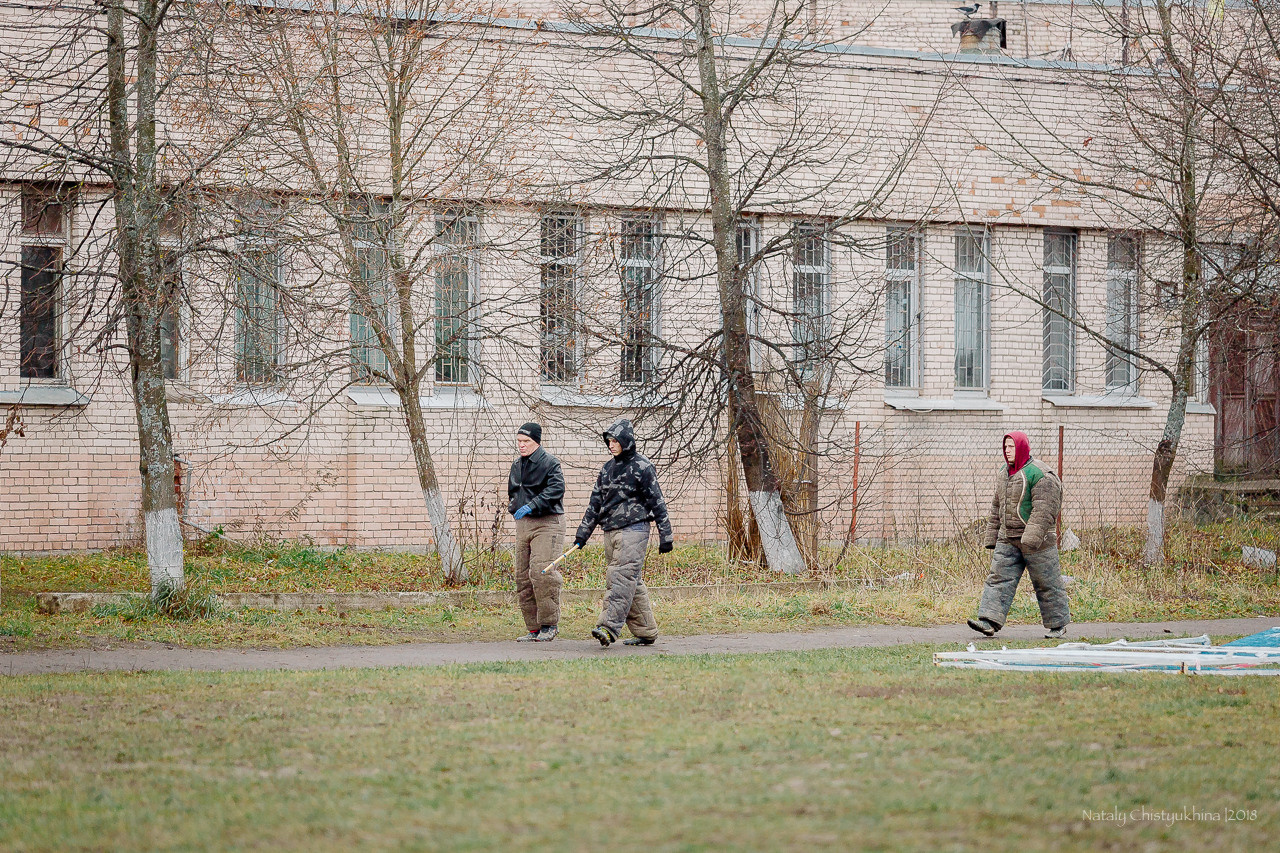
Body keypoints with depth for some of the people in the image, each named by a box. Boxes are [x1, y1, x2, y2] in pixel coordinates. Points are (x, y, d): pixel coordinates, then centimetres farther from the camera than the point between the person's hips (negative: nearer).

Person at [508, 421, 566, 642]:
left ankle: (549, 624, -9)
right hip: (523, 525, 8)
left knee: (541, 572, -19)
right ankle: (534, 629, 8)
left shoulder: (550, 463, -8)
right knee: (523, 577, 3)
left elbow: (556, 489, -22)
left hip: (547, 524, -8)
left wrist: (531, 506, -28)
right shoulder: (517, 465, 17)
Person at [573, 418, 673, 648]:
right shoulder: (607, 469, 17)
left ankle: (610, 627, -29)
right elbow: (596, 502, 20)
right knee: (633, 584, 7)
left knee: (623, 578, -17)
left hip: (633, 529, -7)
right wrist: (583, 533, 16)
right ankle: (646, 632, 11)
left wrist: (665, 536, -6)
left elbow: (657, 503, -4)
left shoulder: (642, 467, -4)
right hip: (611, 532, 7)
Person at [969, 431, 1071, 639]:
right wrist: (991, 536, 19)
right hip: (1008, 539, 7)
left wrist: (1031, 539, -29)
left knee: (1046, 583, 3)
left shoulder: (1038, 474, -14)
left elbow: (1043, 510, -21)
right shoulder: (1005, 473, 13)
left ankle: (1057, 624, 17)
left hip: (1037, 539, -7)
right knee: (999, 578, -5)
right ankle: (989, 621, -12)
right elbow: (997, 507, 20)